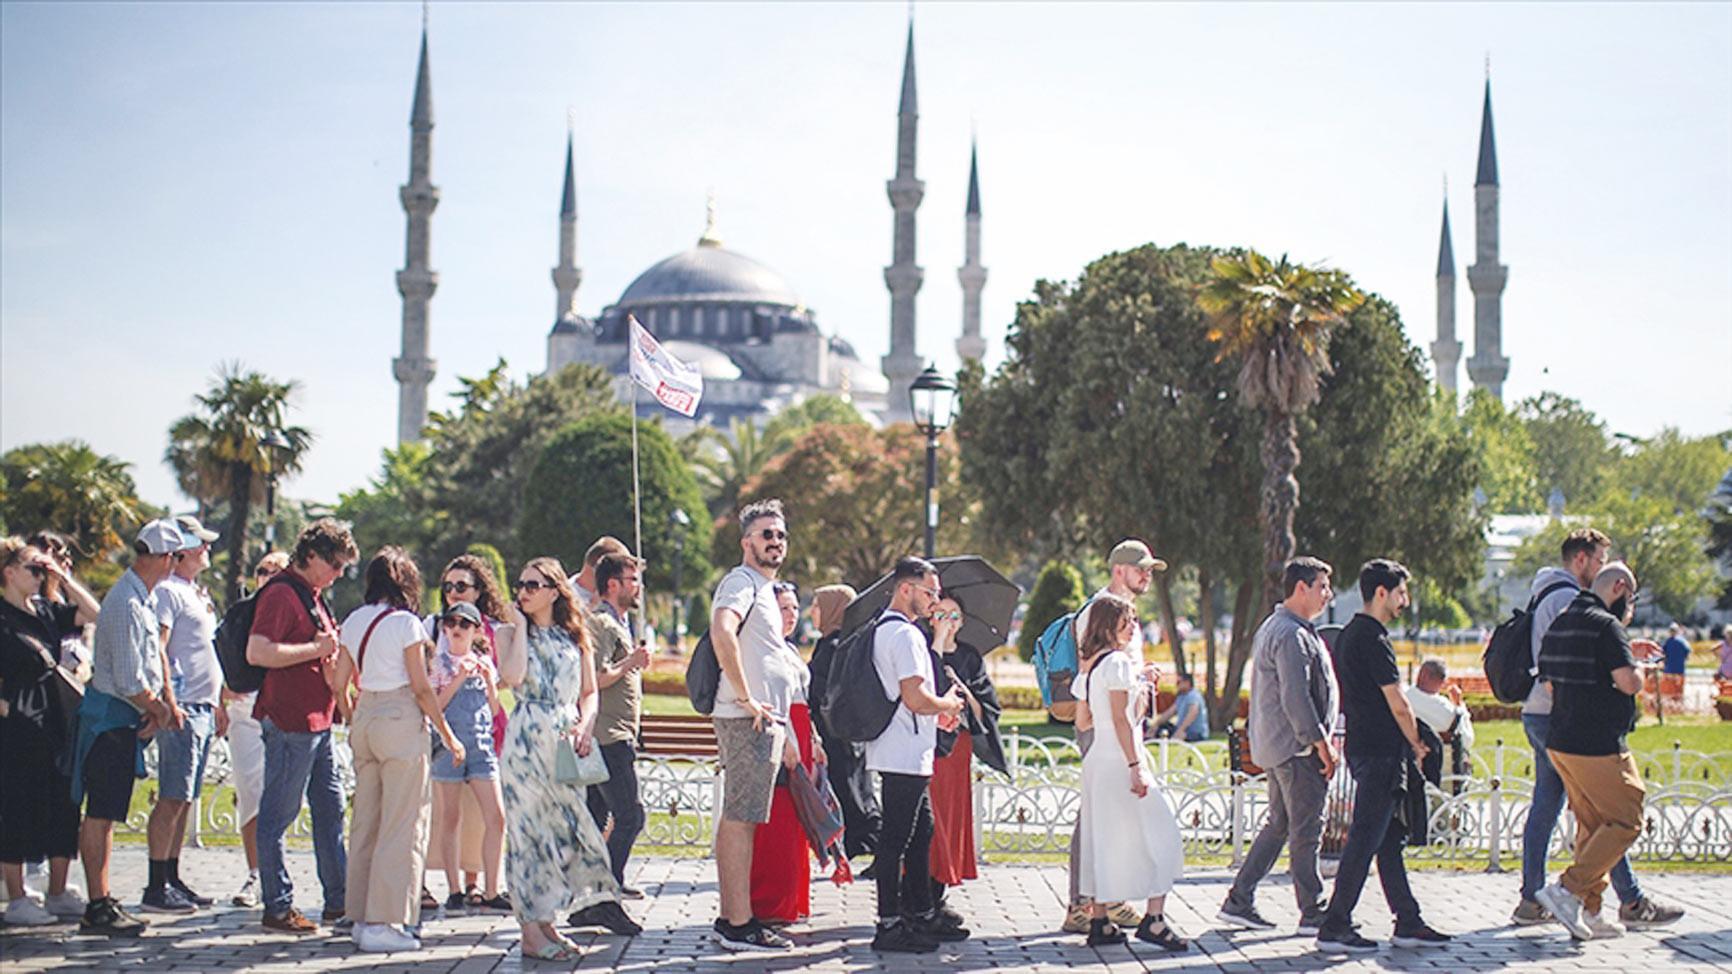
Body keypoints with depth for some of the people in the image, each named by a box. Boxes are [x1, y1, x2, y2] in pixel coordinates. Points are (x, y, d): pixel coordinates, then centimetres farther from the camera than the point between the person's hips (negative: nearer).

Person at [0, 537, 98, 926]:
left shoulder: (47, 612, 12)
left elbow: (94, 614, 10)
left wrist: (64, 578, 5)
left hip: (57, 727, 7)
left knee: (63, 809, 9)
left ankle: (58, 893, 18)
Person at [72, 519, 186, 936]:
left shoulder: (145, 598, 11)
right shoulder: (126, 604, -21)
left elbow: (157, 652, 20)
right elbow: (130, 682, -21)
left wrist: (167, 704, 9)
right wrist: (159, 710, -5)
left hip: (126, 717, 10)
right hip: (111, 718, -10)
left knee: (107, 813, 13)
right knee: (101, 814, -5)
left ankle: (102, 902, 20)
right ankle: (98, 908, -2)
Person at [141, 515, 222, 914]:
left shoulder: (197, 593, 21)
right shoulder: (168, 592, -9)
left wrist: (217, 704, 23)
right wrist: (169, 703, -21)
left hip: (202, 709, 9)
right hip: (181, 710, -9)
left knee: (184, 800, 11)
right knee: (172, 799, -9)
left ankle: (173, 879, 15)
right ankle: (157, 887, -7)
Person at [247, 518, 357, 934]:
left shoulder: (313, 595, 18)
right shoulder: (280, 593, -12)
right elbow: (257, 652, -24)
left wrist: (333, 652, 11)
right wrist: (315, 649, -19)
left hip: (317, 720, 10)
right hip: (289, 721, -10)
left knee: (330, 808, 12)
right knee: (278, 813, -2)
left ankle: (338, 902, 18)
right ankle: (277, 907, 4)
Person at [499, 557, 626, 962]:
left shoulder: (576, 637, 12)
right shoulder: (513, 635, 4)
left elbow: (589, 691, 15)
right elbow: (511, 676, -16)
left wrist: (585, 726, -3)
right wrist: (520, 626, -7)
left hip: (567, 741, 4)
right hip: (527, 739, -3)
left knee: (567, 827, 2)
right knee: (528, 827, -5)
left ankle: (545, 921, 12)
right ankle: (531, 931, 0)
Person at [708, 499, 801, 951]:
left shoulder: (762, 588, 24)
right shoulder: (741, 582, -8)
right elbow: (722, 633, -29)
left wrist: (785, 734, 27)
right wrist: (746, 698, -24)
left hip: (763, 720, 10)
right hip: (748, 721, -10)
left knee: (736, 819, 11)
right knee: (740, 819, -10)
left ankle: (730, 918, 16)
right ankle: (739, 925, -10)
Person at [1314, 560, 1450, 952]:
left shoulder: (1348, 635, 14)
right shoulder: (1372, 640, -16)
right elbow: (1398, 704, -17)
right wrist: (1417, 744, -1)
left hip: (1362, 747, 10)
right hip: (1380, 753, -10)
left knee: (1390, 839, 13)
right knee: (1365, 840, -6)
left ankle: (1408, 923, 18)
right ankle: (1334, 927, -2)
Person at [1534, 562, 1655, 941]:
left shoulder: (1560, 622, 13)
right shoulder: (1606, 625, -14)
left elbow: (1549, 682, 19)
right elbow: (1629, 682, -22)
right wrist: (1640, 669, -1)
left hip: (1560, 742, 9)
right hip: (1598, 746, -9)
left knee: (1591, 824, 15)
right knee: (1625, 822, -1)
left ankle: (1587, 911, 14)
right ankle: (1567, 890, -10)